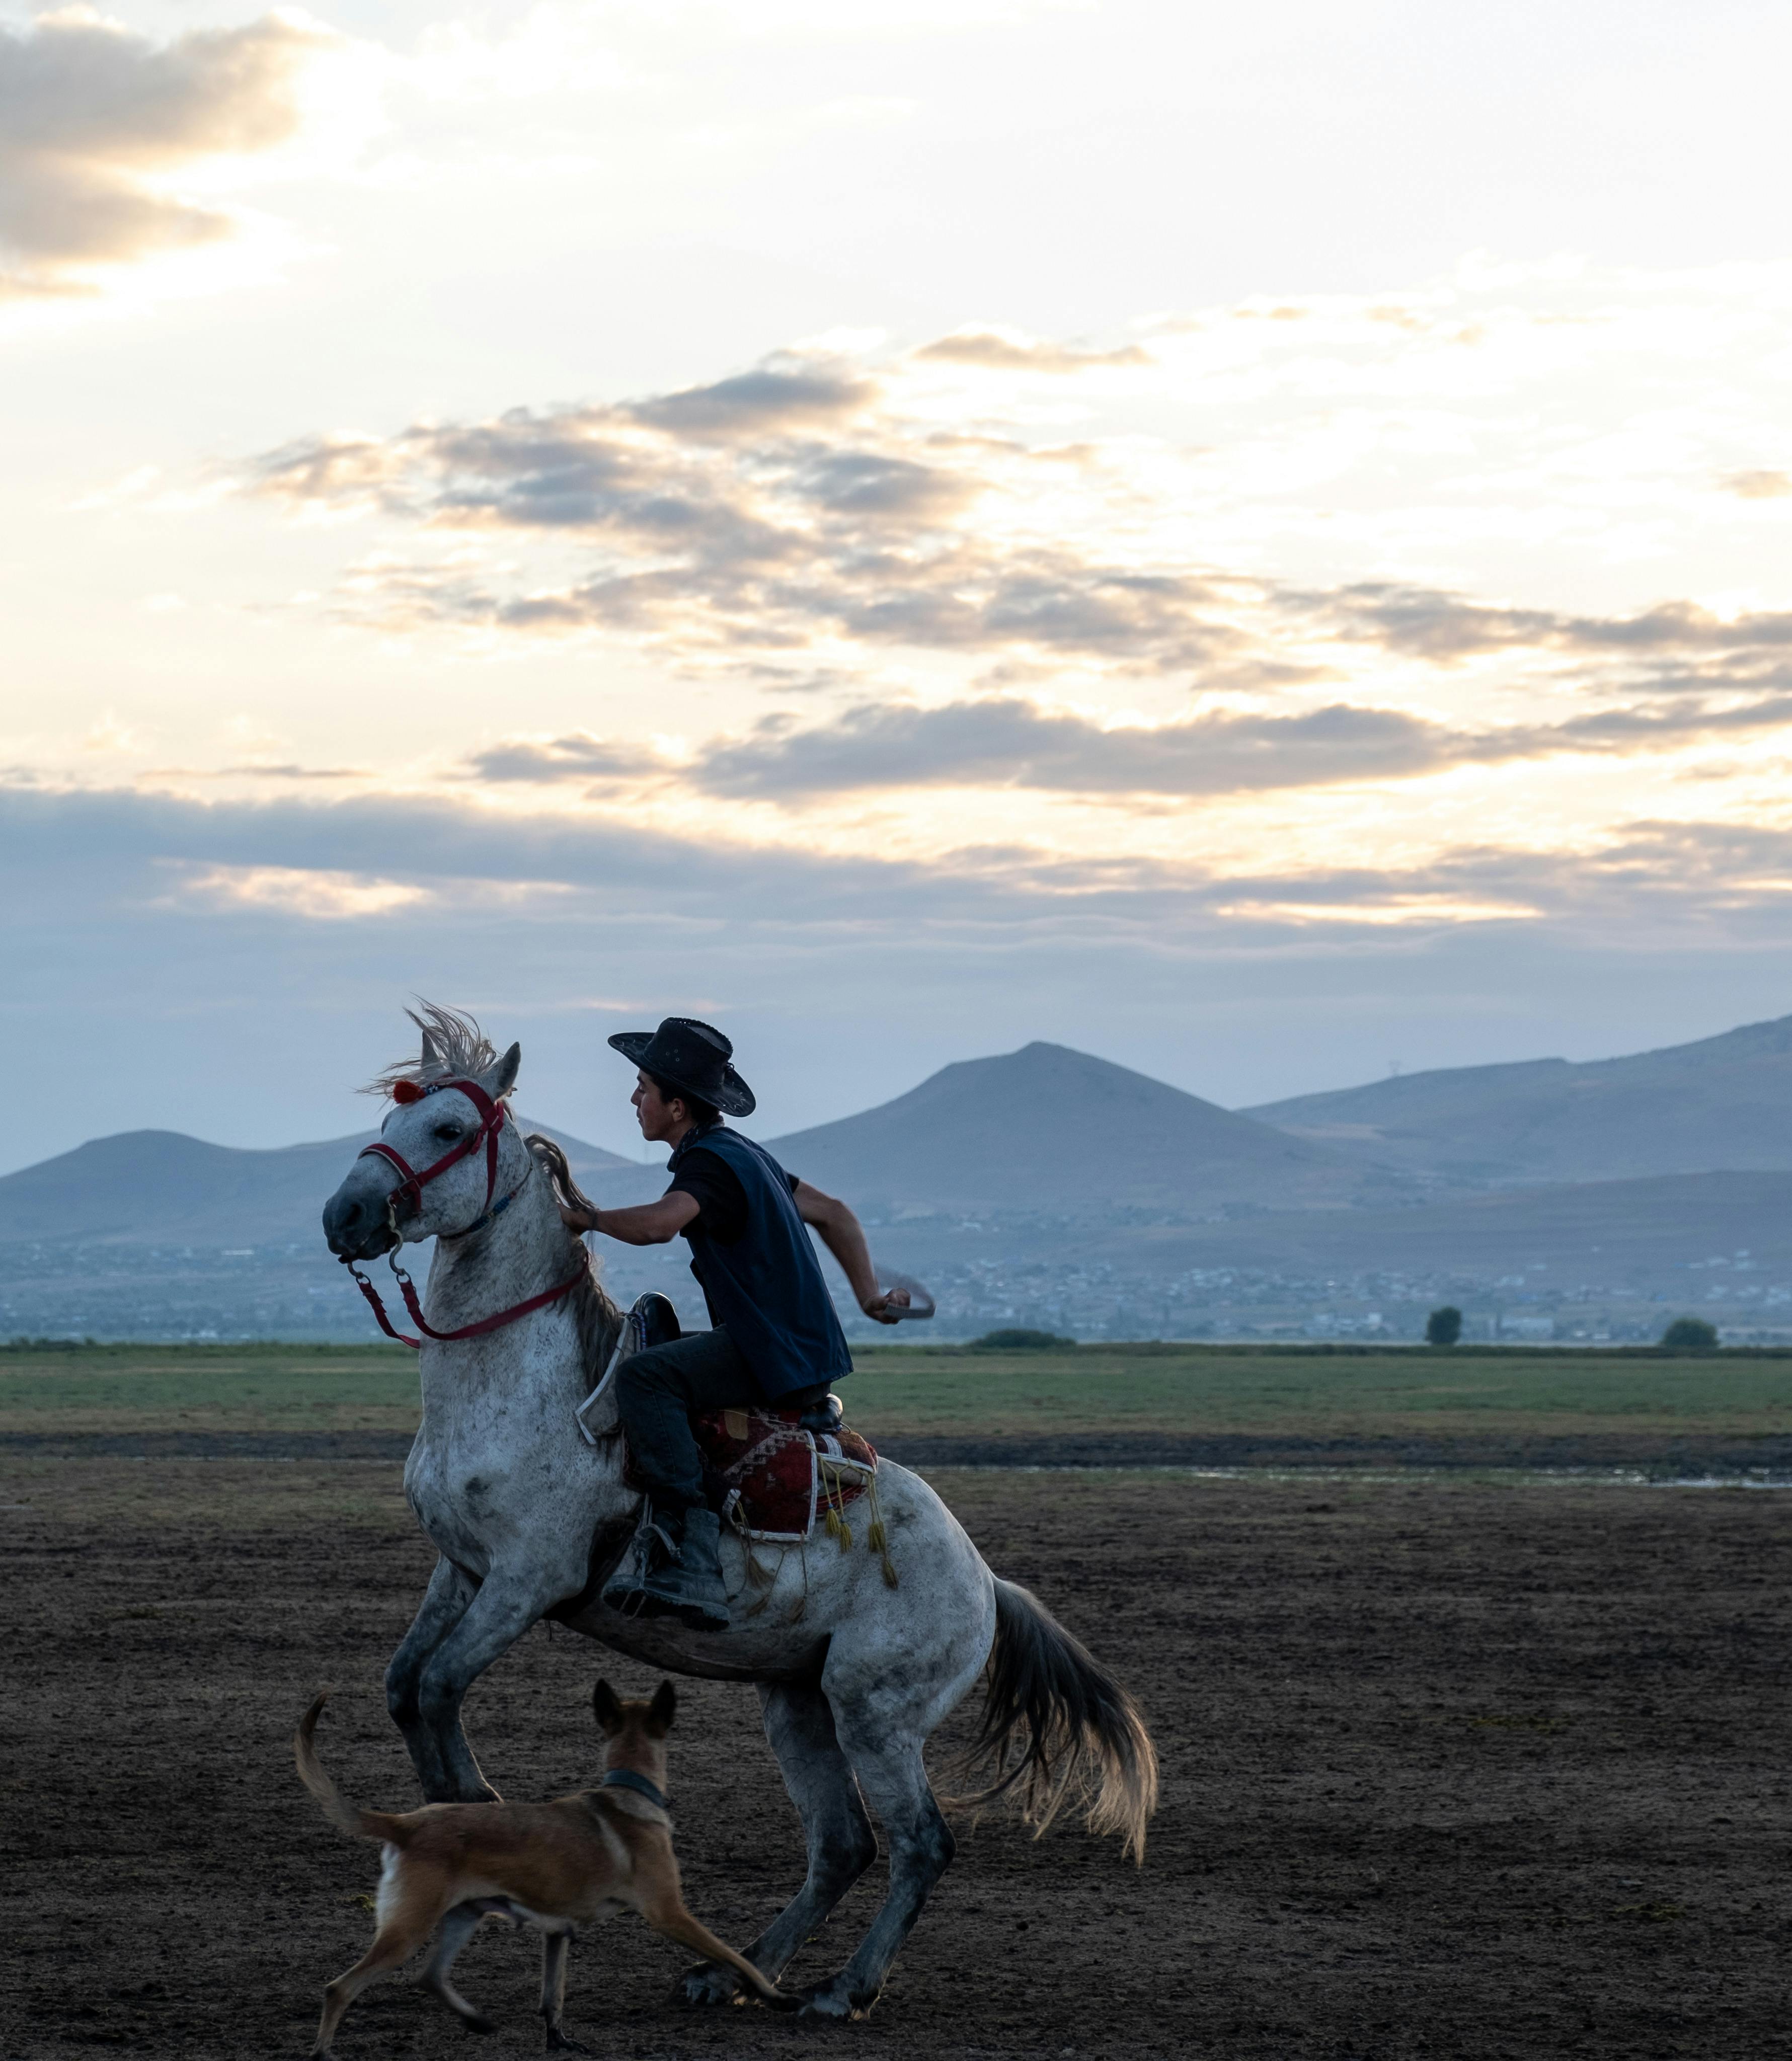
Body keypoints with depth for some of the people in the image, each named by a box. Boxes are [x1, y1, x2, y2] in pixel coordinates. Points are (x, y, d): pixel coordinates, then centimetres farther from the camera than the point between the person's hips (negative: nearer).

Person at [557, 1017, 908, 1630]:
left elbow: (658, 1223, -33)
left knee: (645, 1375, -24)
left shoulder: (709, 1161, -13)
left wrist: (584, 1217, -16)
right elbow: (832, 1212, 25)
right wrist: (869, 1294, 25)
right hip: (803, 1345, 11)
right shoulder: (744, 1154, 18)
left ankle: (694, 1564, -32)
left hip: (781, 1356, -11)